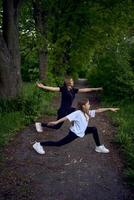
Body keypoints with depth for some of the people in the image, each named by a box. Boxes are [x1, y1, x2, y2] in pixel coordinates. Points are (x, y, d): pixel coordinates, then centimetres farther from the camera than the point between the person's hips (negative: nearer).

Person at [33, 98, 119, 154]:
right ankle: (39, 144, -2)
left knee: (94, 129, 6)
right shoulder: (78, 113, -23)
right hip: (74, 133, -9)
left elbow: (98, 110, 2)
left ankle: (99, 147, 17)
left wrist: (109, 108, 1)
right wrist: (56, 122, -33)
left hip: (82, 131, 9)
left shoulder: (88, 113, 0)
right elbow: (67, 117, -29)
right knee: (58, 144, -9)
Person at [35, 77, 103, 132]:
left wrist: (96, 89, 8)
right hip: (63, 110, -7)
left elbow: (85, 90, 6)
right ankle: (40, 124, 18)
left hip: (69, 109, 7)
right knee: (57, 126, 3)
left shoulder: (73, 90, 3)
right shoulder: (63, 89, -16)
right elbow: (53, 88, -26)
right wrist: (42, 87, -38)